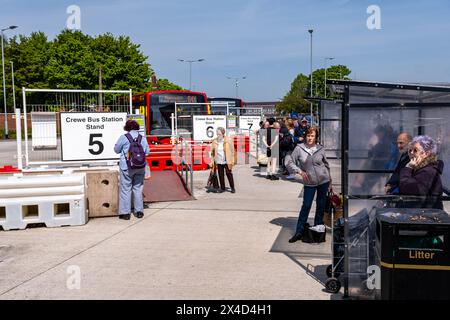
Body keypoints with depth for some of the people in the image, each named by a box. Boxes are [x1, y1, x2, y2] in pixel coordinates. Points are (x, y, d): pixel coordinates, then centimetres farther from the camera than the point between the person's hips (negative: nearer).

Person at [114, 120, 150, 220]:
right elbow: (147, 152, 6)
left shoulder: (123, 138, -9)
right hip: (140, 167, 4)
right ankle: (139, 211, 16)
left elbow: (116, 150, 2)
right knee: (138, 188, 13)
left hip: (127, 167, -4)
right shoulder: (143, 138, 1)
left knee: (125, 189, 3)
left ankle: (125, 212, 5)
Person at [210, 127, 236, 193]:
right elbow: (212, 152, 9)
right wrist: (212, 160, 3)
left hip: (227, 161, -3)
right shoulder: (214, 142, 2)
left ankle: (232, 188, 11)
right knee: (220, 175, 8)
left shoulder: (228, 140, -4)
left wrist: (232, 161, -5)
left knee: (229, 174, 0)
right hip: (218, 162, 3)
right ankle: (222, 188, 19)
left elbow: (232, 151, -1)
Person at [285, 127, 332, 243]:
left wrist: (330, 181, 11)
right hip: (309, 183, -2)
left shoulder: (320, 149, 0)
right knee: (306, 206, -2)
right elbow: (289, 163, -3)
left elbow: (326, 165, 10)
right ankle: (299, 232, 5)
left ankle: (318, 228, 26)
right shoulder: (299, 148, -6)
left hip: (323, 181, 2)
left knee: (321, 205, 10)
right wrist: (299, 171, -17)